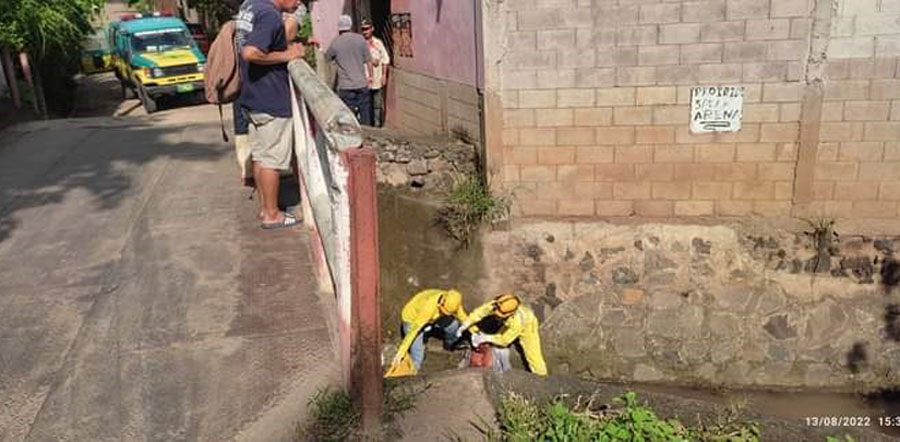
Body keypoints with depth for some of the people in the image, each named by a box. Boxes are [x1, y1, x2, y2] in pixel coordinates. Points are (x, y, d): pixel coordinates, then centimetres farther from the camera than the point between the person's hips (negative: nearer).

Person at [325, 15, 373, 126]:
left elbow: (327, 58, 10)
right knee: (365, 113, 11)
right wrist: (370, 75, 15)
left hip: (346, 87, -2)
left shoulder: (335, 43, -6)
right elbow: (368, 60, 2)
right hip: (362, 84, 2)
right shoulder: (360, 39, -2)